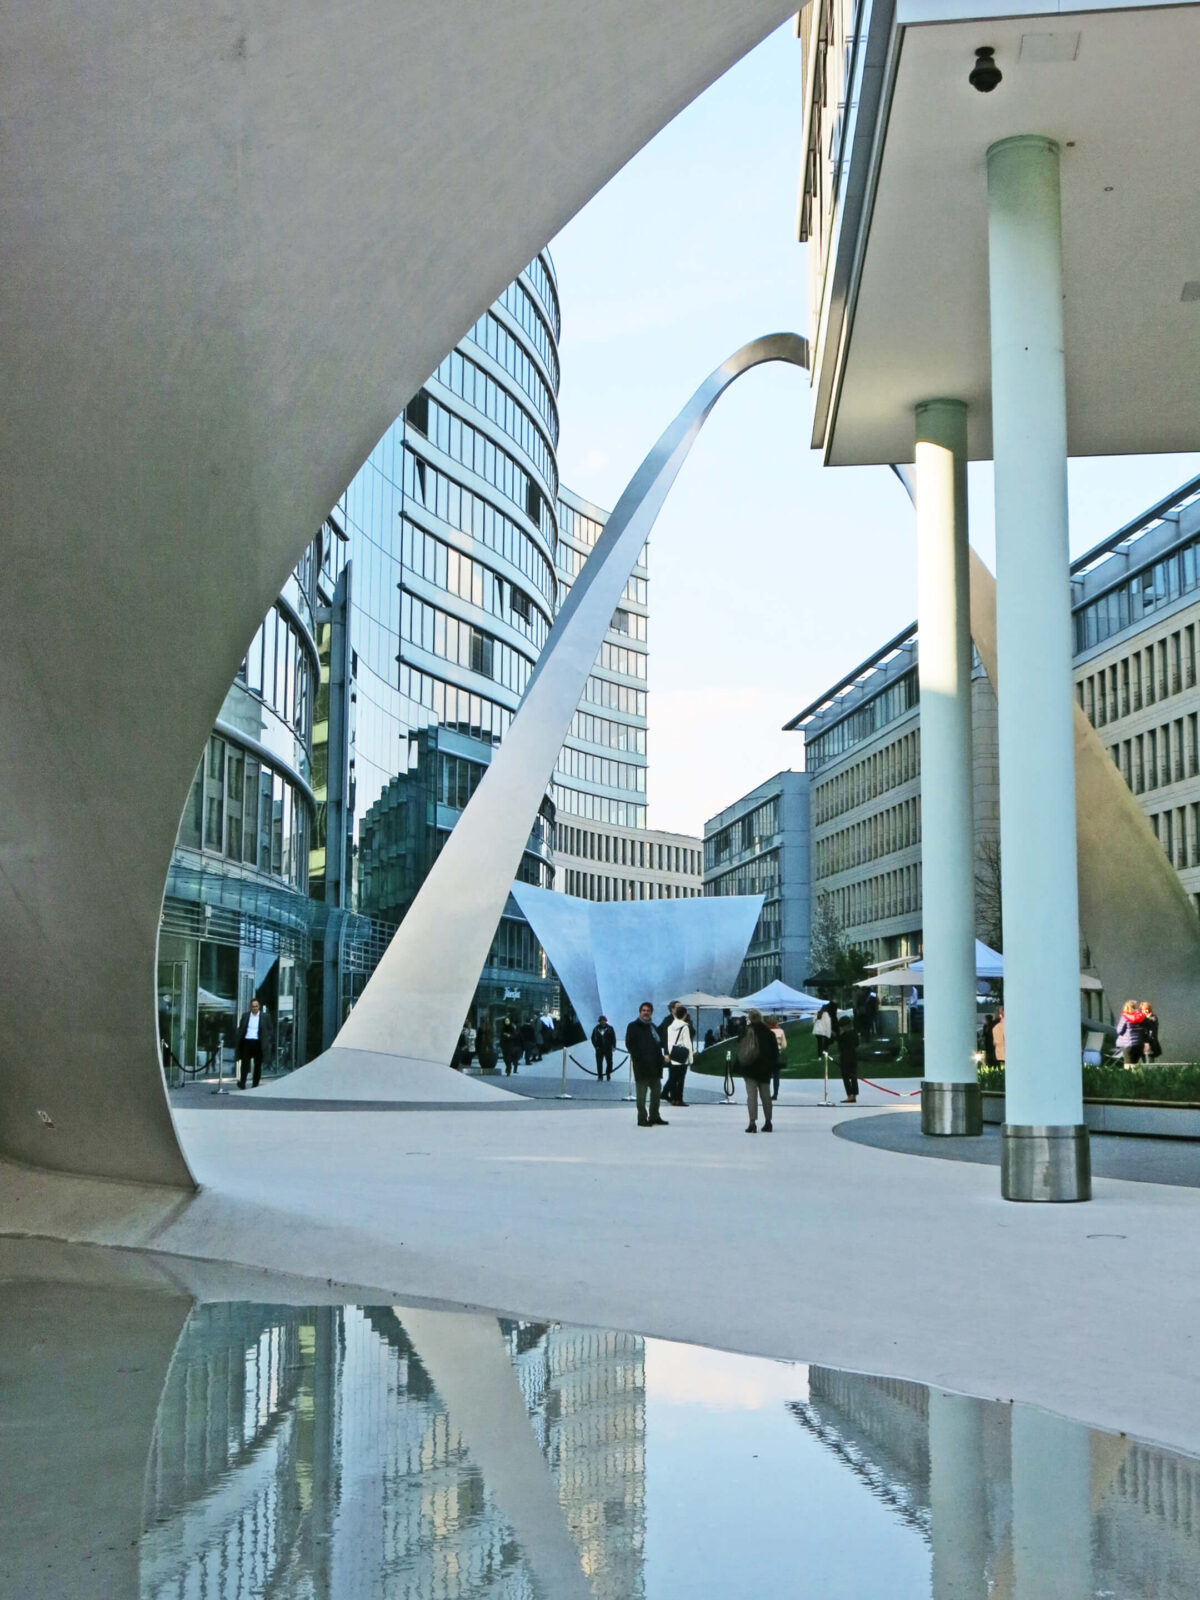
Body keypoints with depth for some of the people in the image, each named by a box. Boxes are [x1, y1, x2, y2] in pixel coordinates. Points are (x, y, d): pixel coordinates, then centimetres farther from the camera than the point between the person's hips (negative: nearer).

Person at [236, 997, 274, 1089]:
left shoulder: (265, 1016, 5)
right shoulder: (245, 1015, 9)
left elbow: (271, 1030, 8)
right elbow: (240, 1029, 12)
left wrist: (270, 1042, 0)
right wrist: (238, 1042, 4)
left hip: (258, 1043, -1)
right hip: (247, 1042, 1)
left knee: (258, 1065, 4)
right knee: (245, 1063, -5)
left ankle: (255, 1085, 12)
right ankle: (242, 1083, 0)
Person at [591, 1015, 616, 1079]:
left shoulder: (610, 1028, 3)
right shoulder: (596, 1029, 4)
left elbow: (613, 1038, 5)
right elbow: (593, 1038, 11)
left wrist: (614, 1046, -4)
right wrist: (595, 1046, 0)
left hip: (608, 1049, 0)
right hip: (599, 1049, 0)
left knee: (609, 1062, 2)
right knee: (599, 1063, -5)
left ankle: (608, 1074, 24)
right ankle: (600, 1076, 0)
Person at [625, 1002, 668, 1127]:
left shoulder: (653, 1027, 18)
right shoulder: (633, 1027, -2)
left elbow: (659, 1043, 21)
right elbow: (629, 1044, -9)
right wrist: (638, 1057, -16)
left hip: (654, 1065, 7)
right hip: (641, 1066, -7)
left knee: (656, 1091, 12)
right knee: (642, 1093, -2)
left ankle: (654, 1116, 21)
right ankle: (642, 1118, 2)